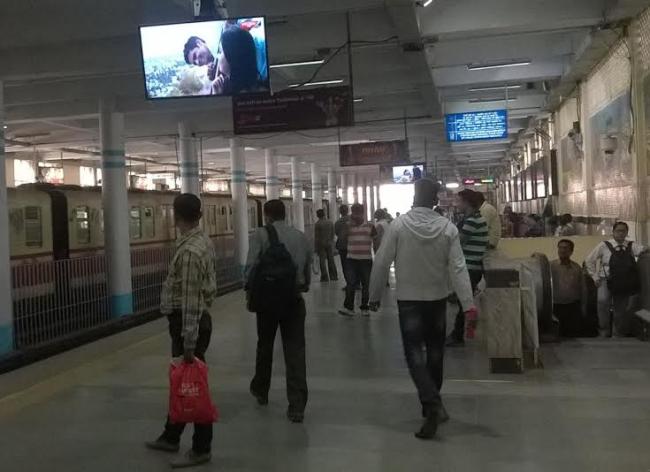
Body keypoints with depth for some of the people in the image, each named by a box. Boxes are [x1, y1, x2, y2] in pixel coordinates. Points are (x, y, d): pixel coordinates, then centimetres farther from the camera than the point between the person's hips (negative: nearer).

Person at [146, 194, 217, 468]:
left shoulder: (189, 251, -22)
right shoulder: (203, 243, 8)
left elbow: (190, 301, -24)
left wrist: (189, 343, -22)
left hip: (189, 323, -10)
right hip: (198, 318, 10)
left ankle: (201, 449, 13)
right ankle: (171, 437, 34)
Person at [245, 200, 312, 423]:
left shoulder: (260, 235, -6)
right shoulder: (301, 236, 7)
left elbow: (251, 266, -13)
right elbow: (308, 270, 7)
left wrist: (250, 291, 0)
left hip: (268, 298, -2)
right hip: (295, 300, 2)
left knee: (265, 347, 18)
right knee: (295, 351, 2)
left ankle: (261, 391, 38)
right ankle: (297, 406, -2)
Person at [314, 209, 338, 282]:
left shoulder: (317, 224, -11)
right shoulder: (330, 222, 4)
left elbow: (316, 237, -11)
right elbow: (333, 234, 8)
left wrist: (316, 247, -6)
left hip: (321, 244, -4)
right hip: (329, 243, 4)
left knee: (322, 261, 1)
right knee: (331, 260, 10)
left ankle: (325, 277, -1)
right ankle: (334, 276, 11)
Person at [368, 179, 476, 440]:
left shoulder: (398, 225, -12)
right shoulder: (448, 227, -8)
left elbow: (381, 263, -10)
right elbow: (458, 268, -12)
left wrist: (374, 295, 2)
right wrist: (469, 304, -13)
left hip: (409, 300, -2)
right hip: (438, 299, 3)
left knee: (415, 354, 0)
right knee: (435, 353, 17)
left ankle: (432, 405, -18)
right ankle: (432, 404, 30)